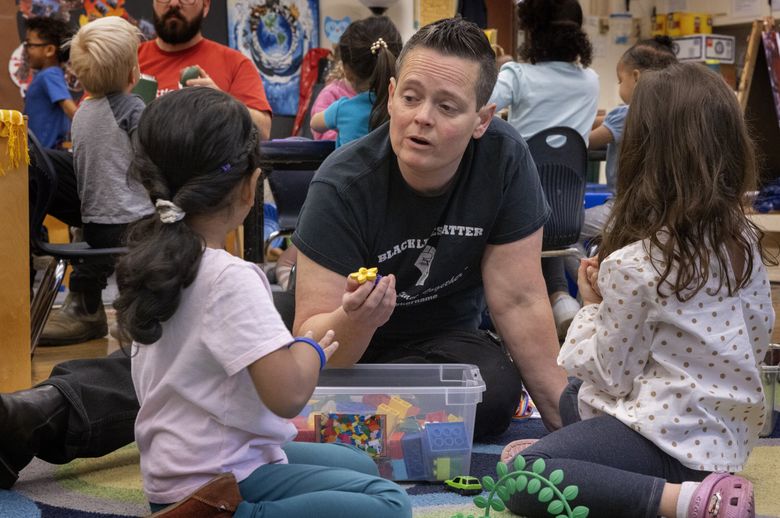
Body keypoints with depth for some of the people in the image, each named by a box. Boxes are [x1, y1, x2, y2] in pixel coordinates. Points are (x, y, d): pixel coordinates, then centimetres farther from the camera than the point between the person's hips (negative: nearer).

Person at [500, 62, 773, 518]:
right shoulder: (744, 241, 2)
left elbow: (612, 374, -11)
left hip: (671, 437, -9)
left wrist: (593, 307, 6)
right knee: (572, 398, 31)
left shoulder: (632, 265, -19)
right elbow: (760, 334, 15)